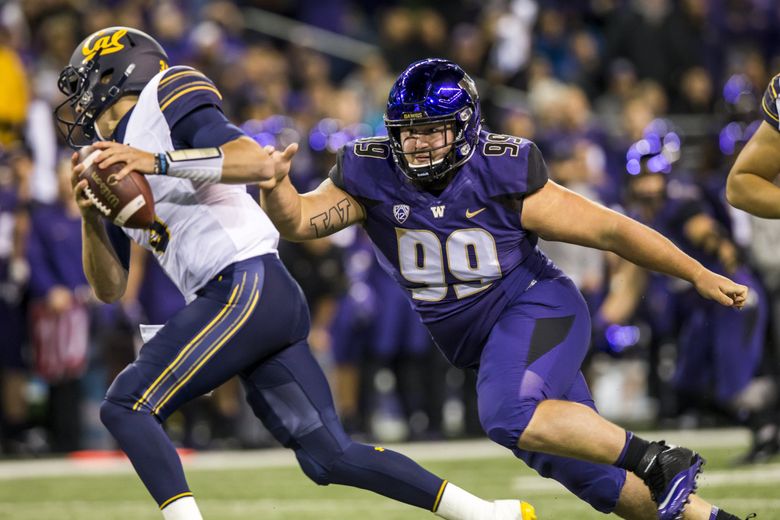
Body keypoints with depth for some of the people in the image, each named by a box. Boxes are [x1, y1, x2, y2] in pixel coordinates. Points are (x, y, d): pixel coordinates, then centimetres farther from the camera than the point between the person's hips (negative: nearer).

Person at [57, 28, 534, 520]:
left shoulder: (164, 103, 0)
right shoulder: (112, 166, 24)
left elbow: (261, 163, -14)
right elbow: (109, 288, 20)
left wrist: (159, 162, -20)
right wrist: (91, 216, 3)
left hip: (247, 287, -9)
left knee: (126, 406, -13)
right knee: (329, 457, 4)